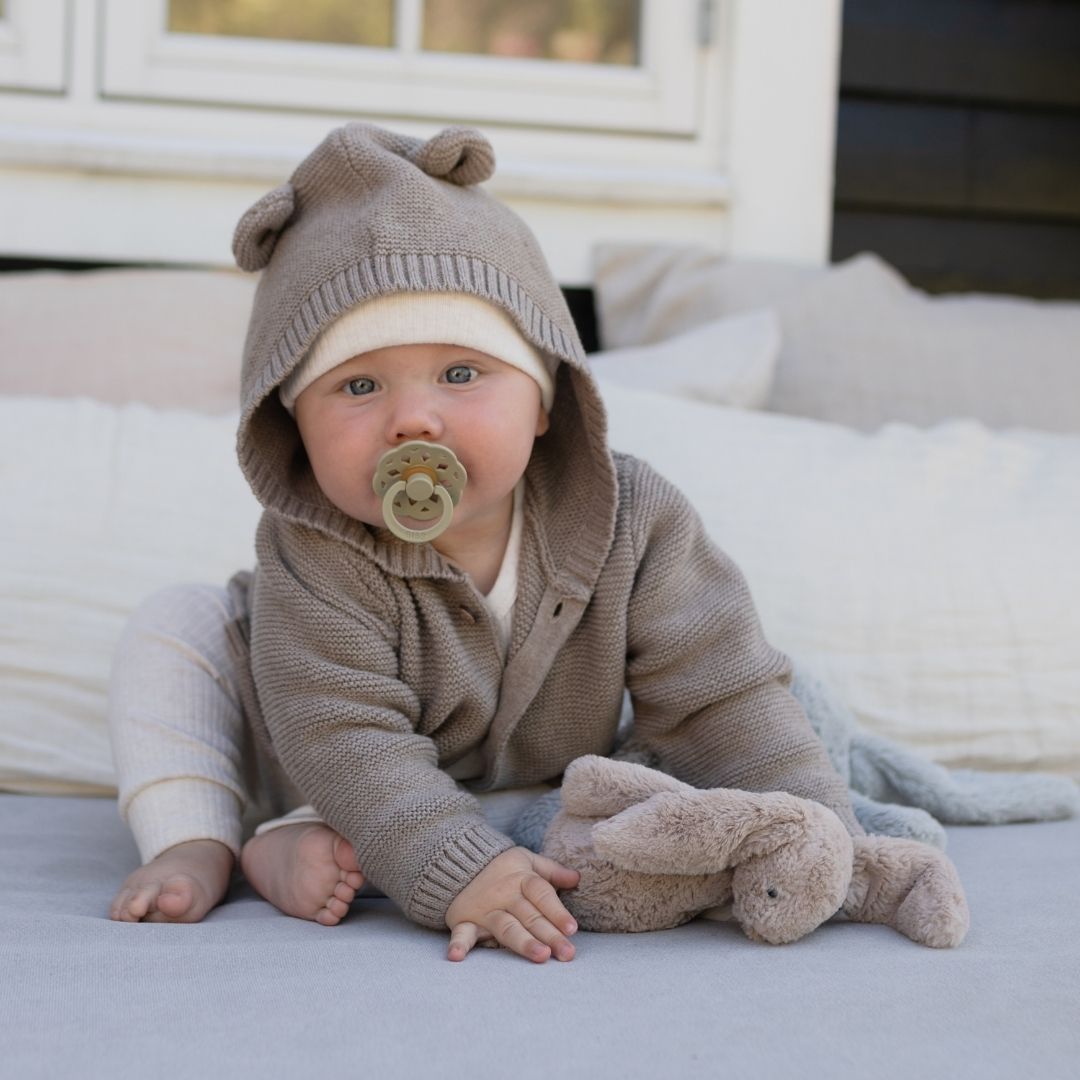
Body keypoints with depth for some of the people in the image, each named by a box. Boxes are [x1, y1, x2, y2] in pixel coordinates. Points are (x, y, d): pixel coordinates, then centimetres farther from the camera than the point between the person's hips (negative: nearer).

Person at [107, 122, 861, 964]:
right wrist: (457, 868, -55)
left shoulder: (630, 525, -28)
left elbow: (719, 702, -24)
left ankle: (297, 839, -25)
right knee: (177, 625, -16)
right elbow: (347, 741, -41)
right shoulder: (314, 559, -34)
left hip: (517, 790, 3)